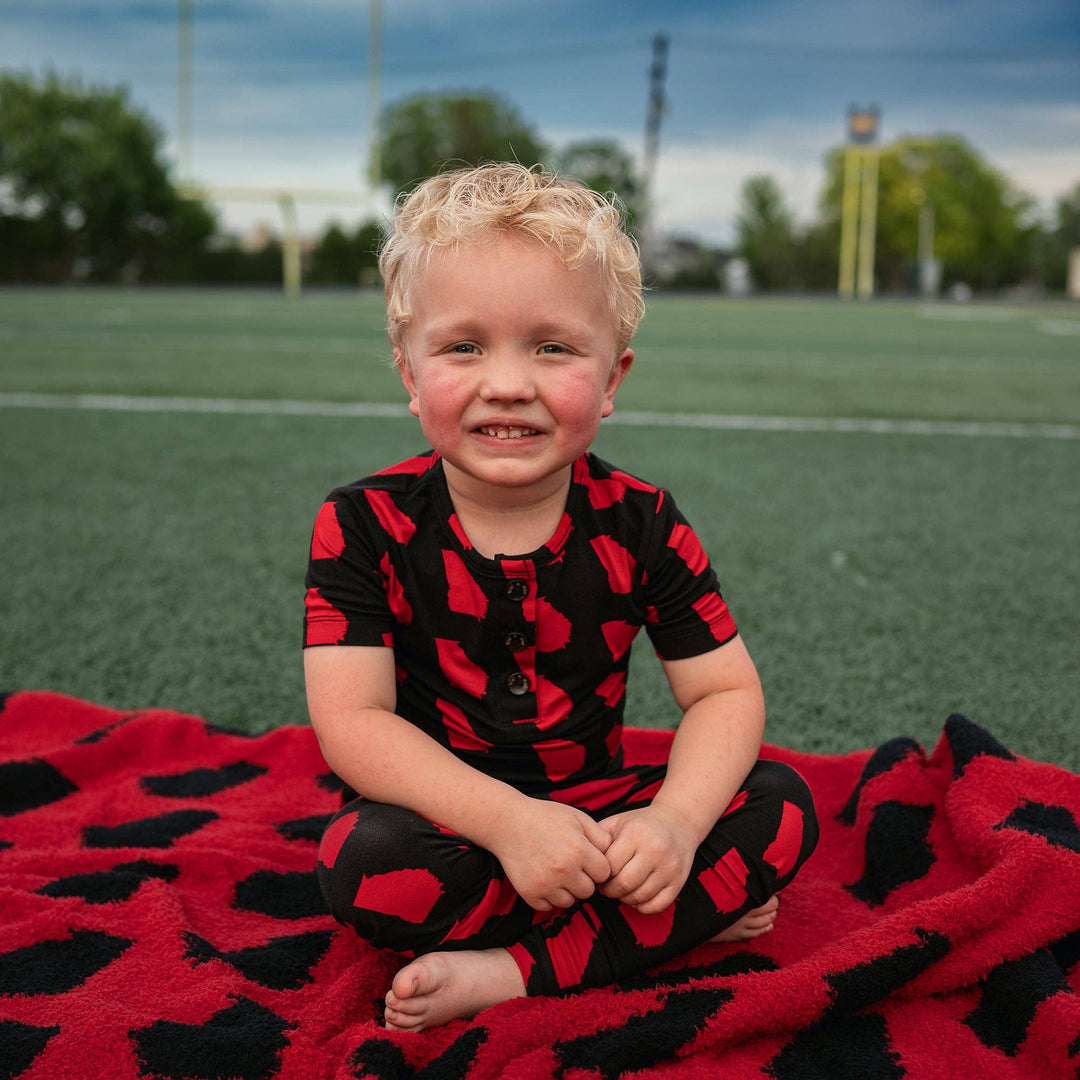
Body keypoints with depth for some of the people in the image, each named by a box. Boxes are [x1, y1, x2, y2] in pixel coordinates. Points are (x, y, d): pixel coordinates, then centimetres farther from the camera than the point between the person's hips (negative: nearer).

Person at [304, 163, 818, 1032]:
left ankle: (508, 972, -22)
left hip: (594, 808, 2)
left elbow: (726, 692, -6)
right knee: (365, 861, -34)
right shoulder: (364, 527, -13)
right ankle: (683, 914, -15)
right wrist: (508, 822, -31)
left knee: (781, 807, -16)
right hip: (450, 817, -2)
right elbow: (352, 720, -19)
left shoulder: (640, 526, -8)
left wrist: (677, 820, -27)